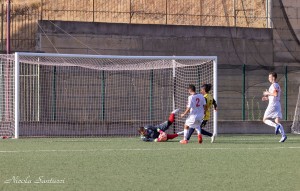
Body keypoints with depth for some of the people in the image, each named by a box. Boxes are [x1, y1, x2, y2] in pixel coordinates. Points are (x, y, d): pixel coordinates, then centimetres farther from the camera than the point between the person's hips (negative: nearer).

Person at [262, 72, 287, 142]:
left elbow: (275, 94, -24)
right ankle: (283, 135, -15)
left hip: (272, 105, -9)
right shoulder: (277, 85, 21)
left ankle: (276, 126, -23)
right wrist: (267, 98, 22)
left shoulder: (274, 85, -9)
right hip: (278, 104, 9)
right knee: (277, 121, 1)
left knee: (265, 119, 0)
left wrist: (267, 93, -10)